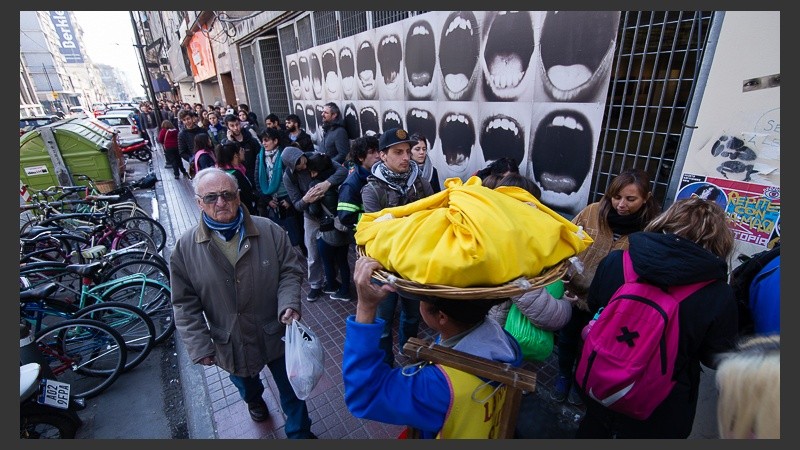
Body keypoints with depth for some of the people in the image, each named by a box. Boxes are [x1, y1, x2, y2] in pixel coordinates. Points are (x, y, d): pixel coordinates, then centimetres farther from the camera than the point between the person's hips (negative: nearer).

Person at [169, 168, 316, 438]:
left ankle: (300, 433, 43)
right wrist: (199, 345, -9)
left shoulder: (269, 231, -15)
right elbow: (185, 303, -6)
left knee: (291, 388, 16)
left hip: (277, 333, -1)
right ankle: (254, 400, 68)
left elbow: (290, 272, -9)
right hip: (231, 343, 2)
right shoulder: (185, 248, -11)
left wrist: (289, 305, -25)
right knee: (245, 384, 32)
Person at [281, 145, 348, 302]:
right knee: (313, 255, 9)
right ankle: (315, 285, 30)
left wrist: (328, 183, -41)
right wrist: (305, 200, -39)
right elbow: (297, 204, -15)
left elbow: (343, 170, -23)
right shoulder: (288, 177, -16)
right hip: (312, 217, 0)